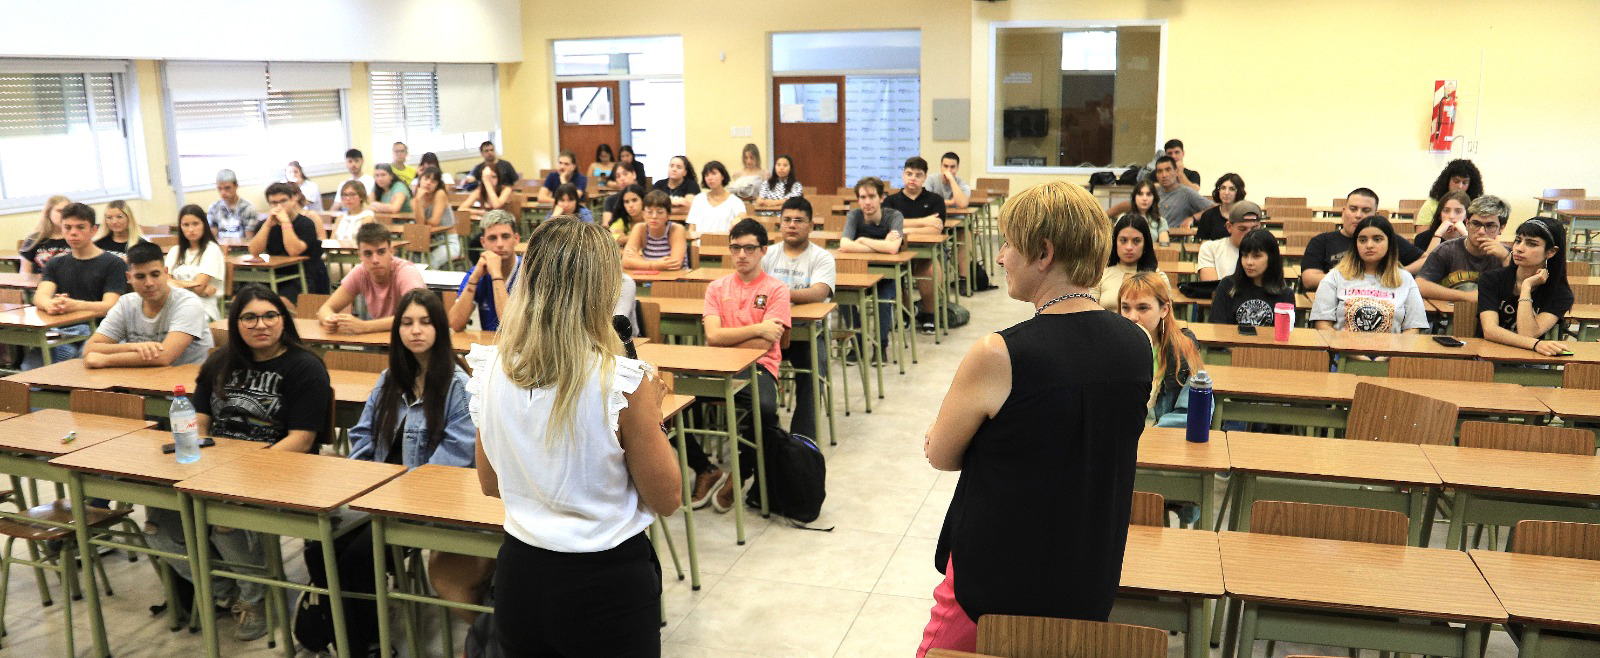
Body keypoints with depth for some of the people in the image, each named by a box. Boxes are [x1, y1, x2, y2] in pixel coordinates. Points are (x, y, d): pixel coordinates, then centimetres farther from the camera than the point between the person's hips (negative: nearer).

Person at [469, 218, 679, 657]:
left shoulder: (491, 369, -7)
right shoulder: (623, 382, -21)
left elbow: (490, 484, 8)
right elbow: (667, 500, -10)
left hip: (520, 576, 5)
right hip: (607, 581, -4)